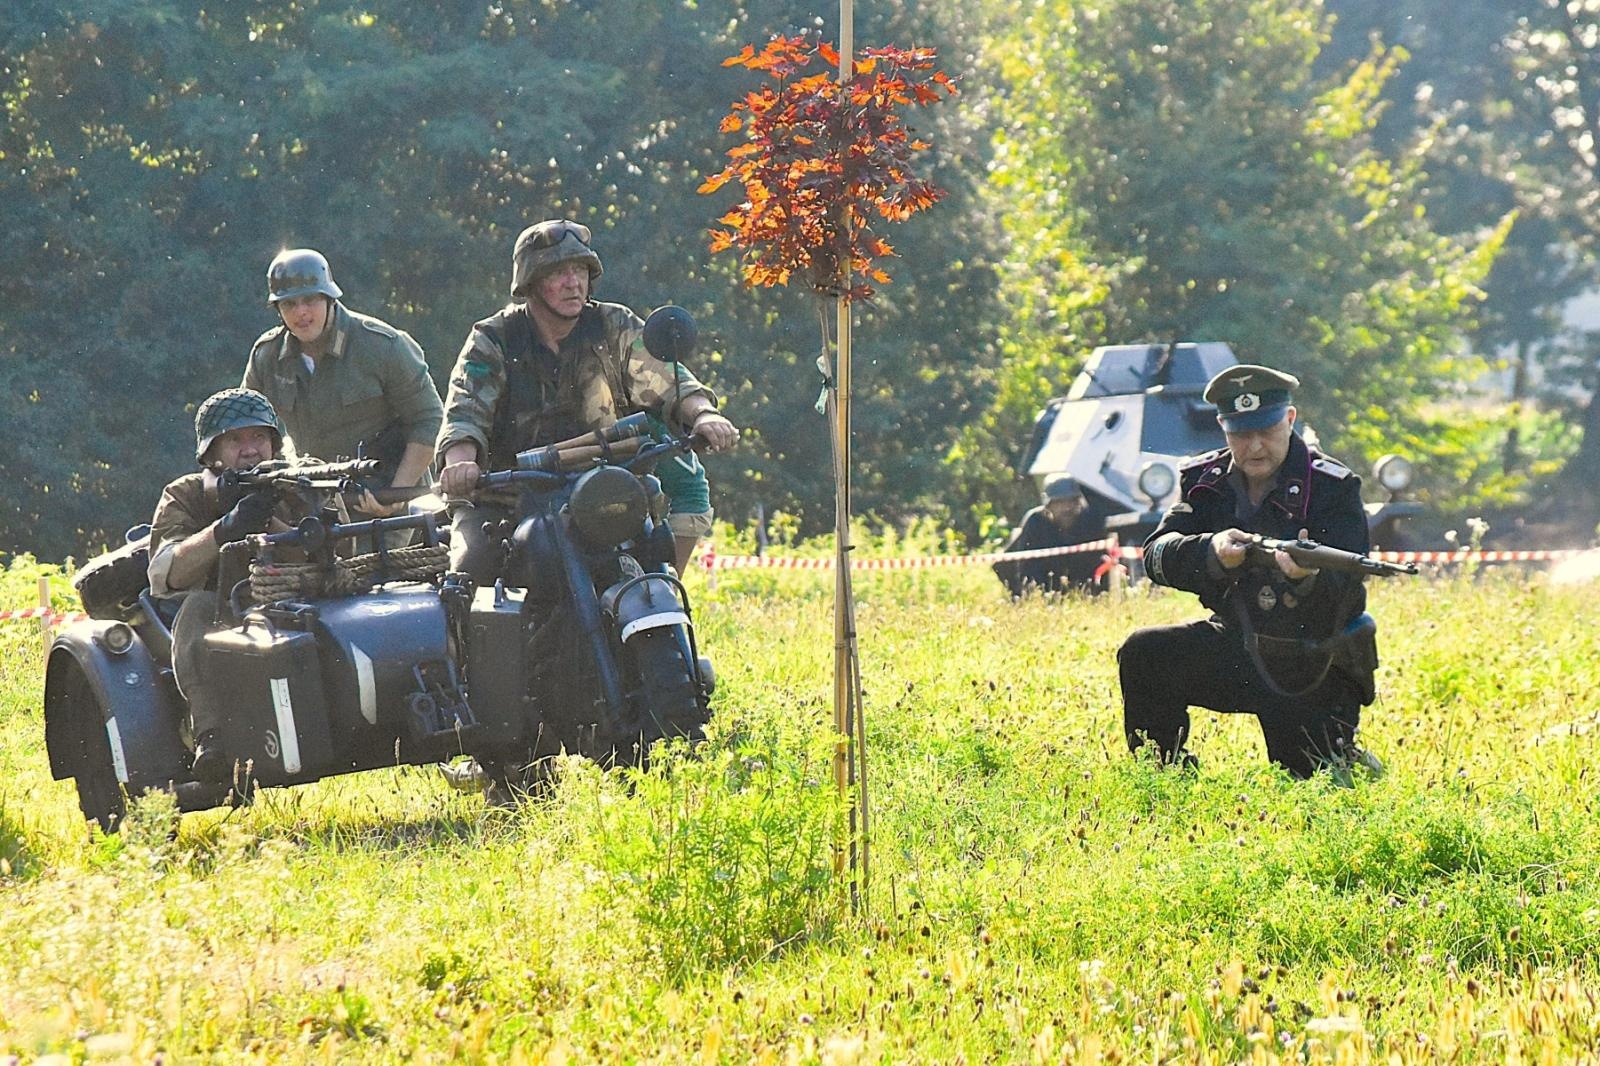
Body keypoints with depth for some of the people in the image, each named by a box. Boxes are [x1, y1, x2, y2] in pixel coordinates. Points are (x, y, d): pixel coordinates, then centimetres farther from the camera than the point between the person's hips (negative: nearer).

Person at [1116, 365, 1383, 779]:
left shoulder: (1333, 489, -15)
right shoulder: (1205, 481, -1)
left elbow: (1344, 590, -26)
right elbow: (1157, 555, -15)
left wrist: (1308, 576, -50)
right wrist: (1212, 552, -37)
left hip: (1314, 671, -4)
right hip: (1236, 649, 4)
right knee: (1143, 655, -18)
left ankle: (1346, 762, 25)